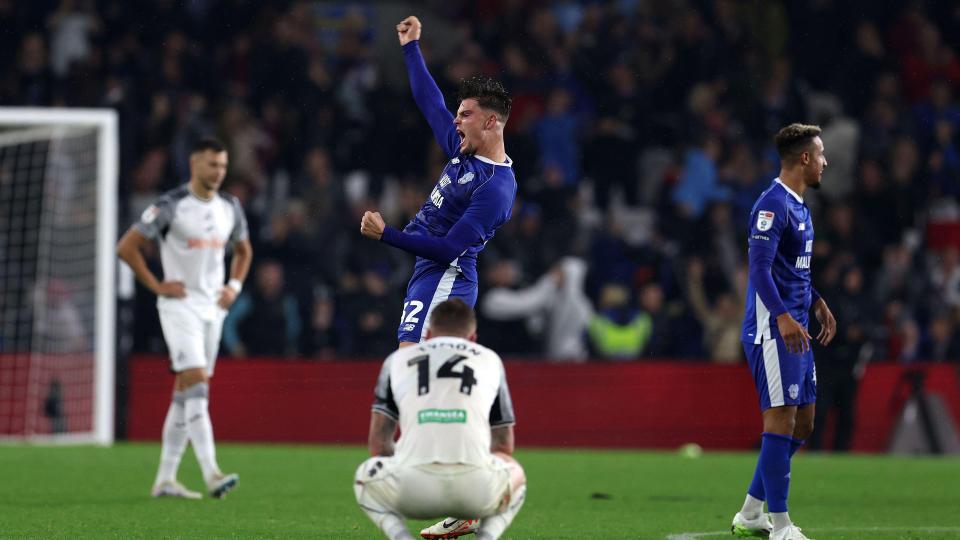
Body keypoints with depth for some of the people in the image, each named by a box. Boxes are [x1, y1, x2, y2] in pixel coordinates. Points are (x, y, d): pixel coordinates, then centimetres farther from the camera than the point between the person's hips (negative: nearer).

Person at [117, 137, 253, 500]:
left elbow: (243, 251, 27)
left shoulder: (230, 208, 9)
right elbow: (126, 247, -9)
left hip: (213, 307, 7)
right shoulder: (171, 206, -10)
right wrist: (156, 285, -11)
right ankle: (211, 474, -26)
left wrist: (235, 286, 11)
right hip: (180, 305, -7)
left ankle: (165, 479, 13)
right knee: (196, 384, -18)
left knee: (186, 392, 9)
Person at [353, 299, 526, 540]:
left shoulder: (398, 359, 26)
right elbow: (504, 446, 31)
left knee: (366, 476, 33)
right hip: (477, 486, 0)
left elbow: (379, 445, 23)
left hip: (413, 485, 0)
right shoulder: (490, 360, 26)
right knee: (514, 473, 35)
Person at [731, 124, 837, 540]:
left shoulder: (798, 206, 17)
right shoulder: (773, 204, -14)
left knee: (802, 423, 12)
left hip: (795, 330, 10)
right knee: (782, 418, -10)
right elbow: (760, 266, -22)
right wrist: (783, 316, -30)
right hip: (773, 331, -10)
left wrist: (816, 303, 25)